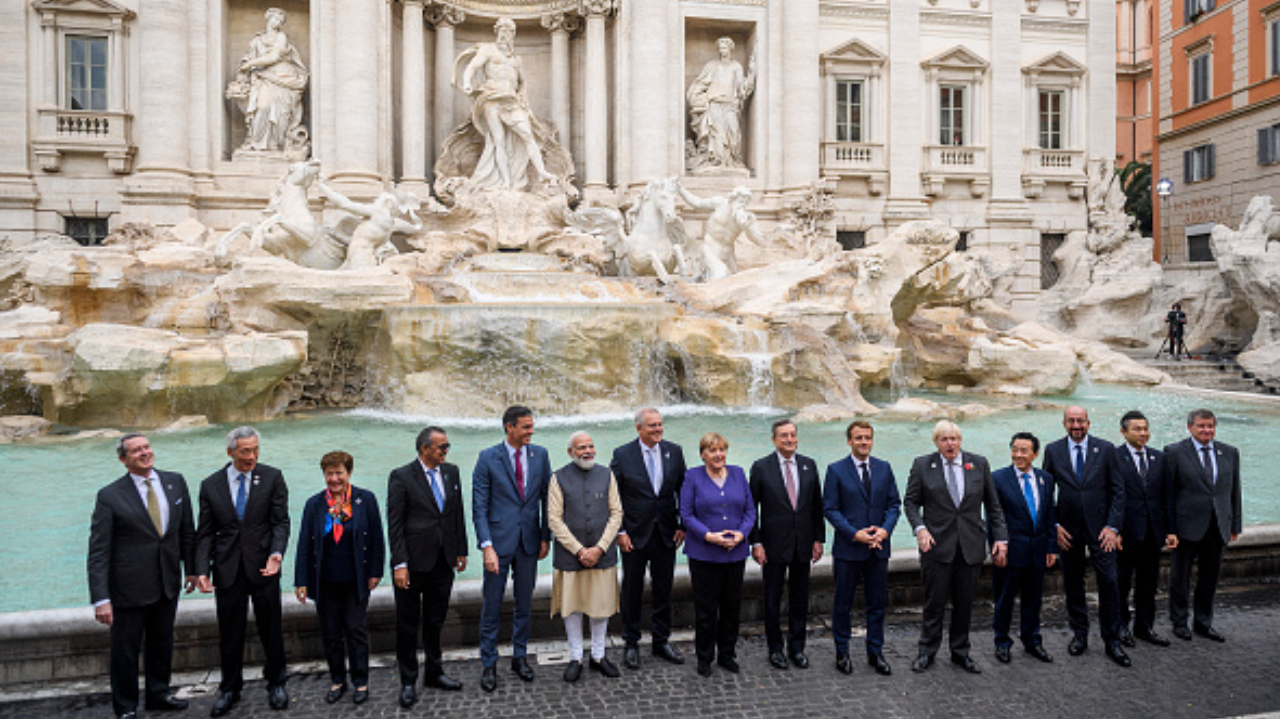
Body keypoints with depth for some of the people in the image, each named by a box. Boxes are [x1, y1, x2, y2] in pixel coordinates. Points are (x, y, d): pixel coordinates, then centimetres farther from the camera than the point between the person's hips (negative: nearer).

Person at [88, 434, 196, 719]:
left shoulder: (175, 482, -1)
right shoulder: (110, 496, -13)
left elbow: (187, 530, 8)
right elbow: (98, 552, -13)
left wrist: (191, 568, 12)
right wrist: (100, 599, -18)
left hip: (168, 584, 4)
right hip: (129, 587, -4)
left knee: (162, 644, 20)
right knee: (125, 650, 11)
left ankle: (159, 694, 40)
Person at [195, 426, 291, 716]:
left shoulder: (272, 477, -2)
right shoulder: (210, 485, 3)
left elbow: (280, 521, -5)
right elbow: (205, 534, 4)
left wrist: (277, 553, -21)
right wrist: (202, 570, -7)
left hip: (263, 566, -1)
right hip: (227, 569, 1)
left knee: (271, 629, 9)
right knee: (230, 633, 12)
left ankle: (276, 683, 30)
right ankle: (230, 688, 32)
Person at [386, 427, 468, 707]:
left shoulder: (451, 472, 5)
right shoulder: (401, 477, -10)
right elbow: (394, 524, -11)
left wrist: (461, 550, 10)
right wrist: (399, 564, -15)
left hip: (443, 562, 5)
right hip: (413, 563, -4)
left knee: (435, 621, 17)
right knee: (408, 624, 9)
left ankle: (434, 673, 33)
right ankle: (408, 682, 23)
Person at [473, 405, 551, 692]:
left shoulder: (540, 455, 1)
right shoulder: (488, 458, -8)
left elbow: (546, 498, 7)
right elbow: (479, 507, -8)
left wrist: (545, 537, 4)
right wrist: (487, 546, -15)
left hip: (529, 541, 3)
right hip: (499, 540, -3)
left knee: (524, 603, 14)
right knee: (491, 606, 6)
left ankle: (520, 657, 31)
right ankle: (489, 665, 21)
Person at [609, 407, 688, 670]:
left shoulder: (674, 451, 1)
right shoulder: (622, 455, -8)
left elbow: (682, 490, 6)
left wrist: (683, 525, 0)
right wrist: (620, 532, -9)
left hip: (666, 534, 3)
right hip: (635, 535, -3)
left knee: (663, 589, 13)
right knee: (632, 590, 9)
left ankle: (662, 640, 30)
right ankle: (631, 644, 25)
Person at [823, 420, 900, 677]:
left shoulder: (884, 468, 6)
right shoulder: (836, 470, -5)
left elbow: (894, 504, 7)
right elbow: (829, 509, -7)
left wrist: (885, 530, -10)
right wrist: (855, 533, -16)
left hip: (879, 548, 3)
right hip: (848, 548, -3)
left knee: (878, 603, 11)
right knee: (843, 604, 7)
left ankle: (875, 653, 26)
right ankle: (842, 653, 22)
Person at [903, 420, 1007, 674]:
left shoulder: (979, 463, 4)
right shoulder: (922, 465, -1)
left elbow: (992, 504, 8)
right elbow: (910, 501, 3)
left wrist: (1000, 537, 3)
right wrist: (920, 528, -13)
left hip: (971, 546, 2)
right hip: (937, 545, -2)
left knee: (964, 603, 10)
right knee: (935, 602, 4)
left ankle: (960, 652, 27)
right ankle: (927, 651, 20)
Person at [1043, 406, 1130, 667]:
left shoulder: (1105, 449, -1)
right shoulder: (1053, 451, 1)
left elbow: (1118, 490, -1)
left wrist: (1112, 526, -8)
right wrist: (1054, 525, -3)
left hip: (1100, 527, -1)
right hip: (1068, 529, 1)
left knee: (1109, 583, -1)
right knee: (1072, 584, 10)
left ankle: (1112, 641, 12)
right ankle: (1079, 635, 25)